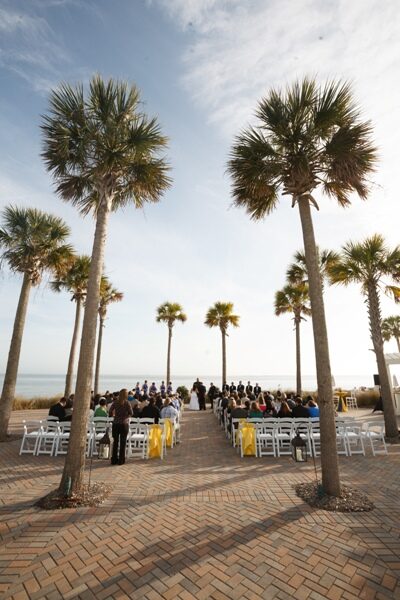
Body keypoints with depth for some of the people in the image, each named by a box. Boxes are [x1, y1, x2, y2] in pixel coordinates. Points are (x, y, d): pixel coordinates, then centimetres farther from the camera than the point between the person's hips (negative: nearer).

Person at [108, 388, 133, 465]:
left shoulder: (115, 402, -3)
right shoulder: (127, 403, -10)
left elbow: (110, 412, -1)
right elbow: (130, 413, -11)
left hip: (115, 424, 3)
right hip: (124, 424, -3)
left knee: (115, 442, 13)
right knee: (123, 442, 7)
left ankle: (114, 459, 19)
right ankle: (121, 460, 12)